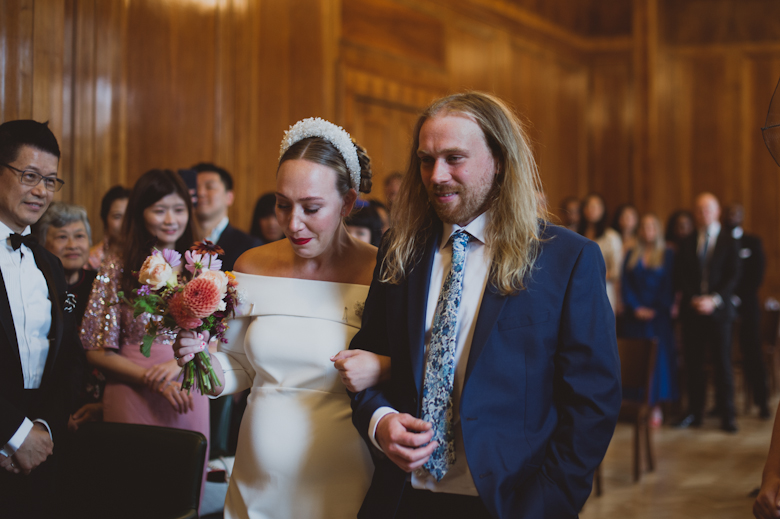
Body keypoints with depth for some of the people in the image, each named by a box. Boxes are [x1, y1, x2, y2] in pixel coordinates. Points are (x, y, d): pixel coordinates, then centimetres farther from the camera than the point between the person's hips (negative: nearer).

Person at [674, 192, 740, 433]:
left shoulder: (728, 241, 4)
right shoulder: (688, 242, 11)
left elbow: (733, 275, -2)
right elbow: (681, 276, 6)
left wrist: (714, 300, -14)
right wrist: (693, 298, -10)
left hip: (718, 309, -2)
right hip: (692, 310, 2)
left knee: (722, 363, -1)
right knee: (693, 363, 2)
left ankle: (727, 415, 3)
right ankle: (694, 412, 9)